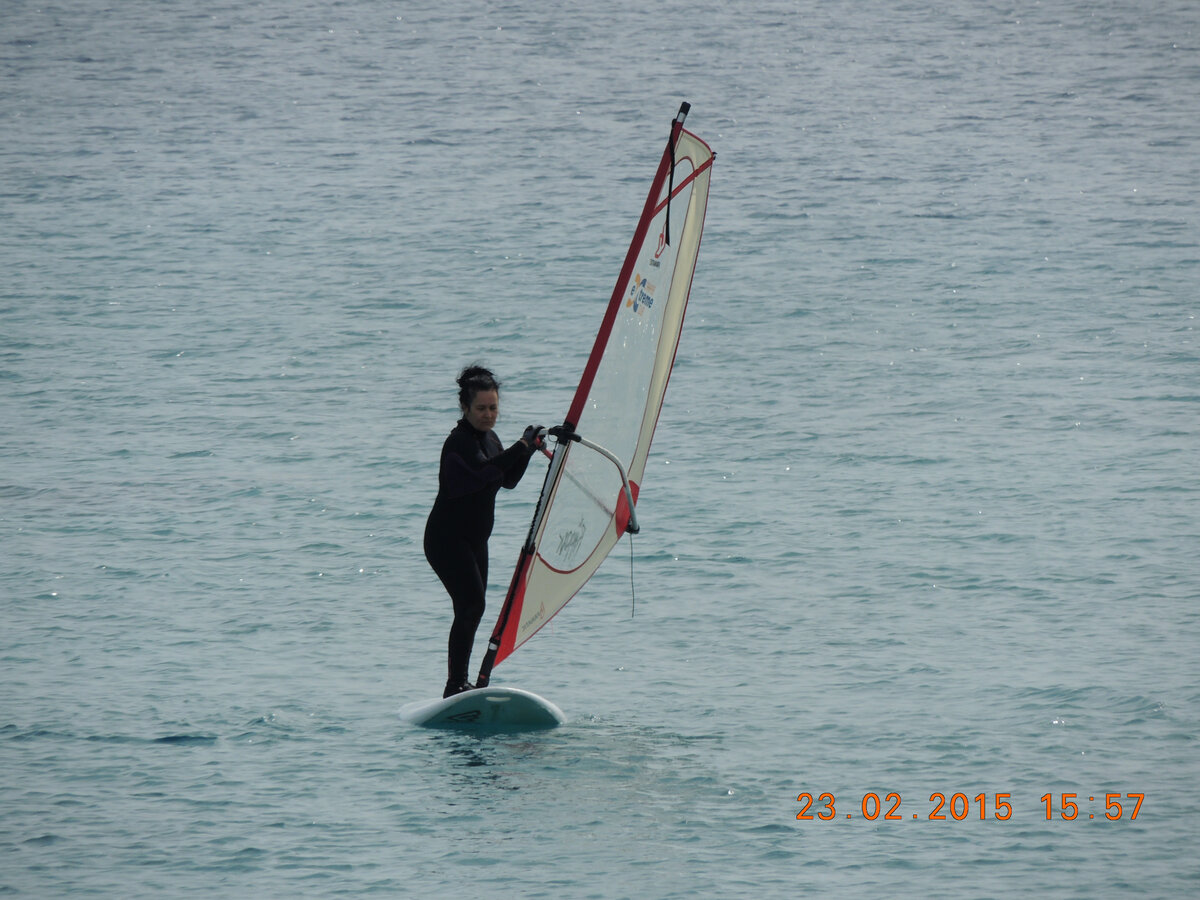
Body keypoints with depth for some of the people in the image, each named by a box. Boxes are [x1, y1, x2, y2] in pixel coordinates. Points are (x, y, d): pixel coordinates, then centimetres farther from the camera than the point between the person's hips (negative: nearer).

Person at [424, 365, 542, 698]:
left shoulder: (489, 439, 11)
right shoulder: (459, 442, -17)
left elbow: (508, 480, 16)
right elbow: (486, 470, -33)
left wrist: (529, 449, 2)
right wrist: (523, 444, -26)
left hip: (475, 539, 9)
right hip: (447, 538, -9)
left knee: (471, 609, 10)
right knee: (471, 604, -19)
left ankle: (460, 683, 17)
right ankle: (455, 685, -19)